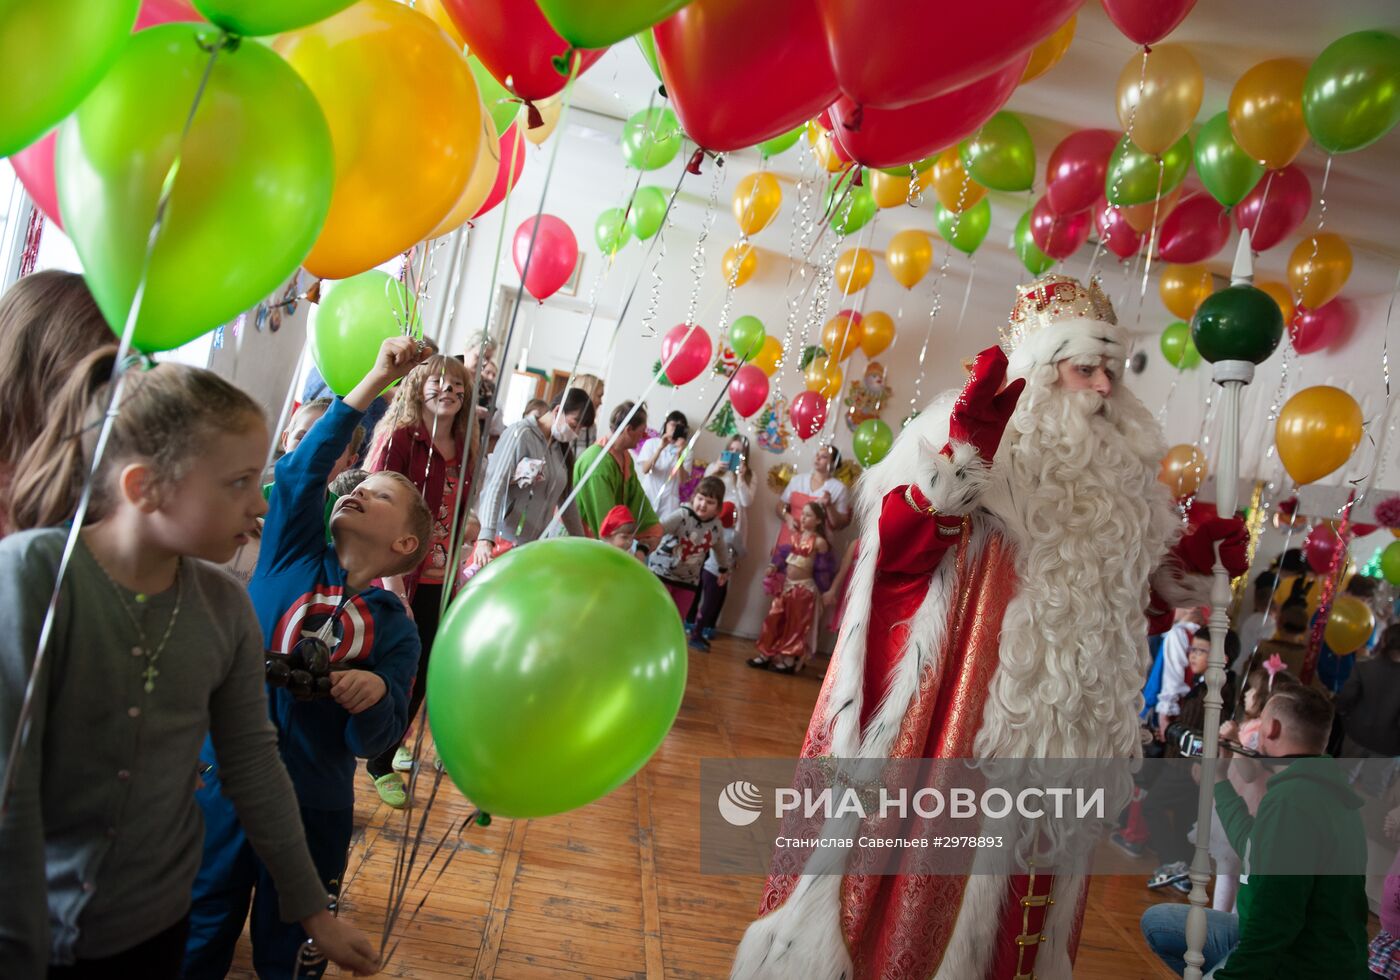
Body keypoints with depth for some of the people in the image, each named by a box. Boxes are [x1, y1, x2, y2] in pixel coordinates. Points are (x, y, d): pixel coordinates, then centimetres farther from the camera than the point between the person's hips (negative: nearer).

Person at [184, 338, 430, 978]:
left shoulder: (395, 628, -5)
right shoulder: (292, 556, -3)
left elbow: (376, 743, -8)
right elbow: (302, 470, -17)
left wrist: (375, 696, -30)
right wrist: (375, 381, -21)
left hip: (314, 808, 0)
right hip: (221, 780, 1)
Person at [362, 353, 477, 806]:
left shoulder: (463, 448, 5)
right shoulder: (400, 438, -12)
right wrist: (392, 587, -20)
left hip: (437, 581, 6)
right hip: (398, 578, -6)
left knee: (421, 672, 16)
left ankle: (392, 746, 39)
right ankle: (381, 765, 24)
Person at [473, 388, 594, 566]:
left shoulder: (563, 447, 13)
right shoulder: (520, 434, -8)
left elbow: (567, 499, 19)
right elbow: (494, 485, -18)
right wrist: (486, 538, -29)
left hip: (534, 546, 6)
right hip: (501, 541, -6)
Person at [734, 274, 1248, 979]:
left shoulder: (1118, 474, 12)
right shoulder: (968, 434, -6)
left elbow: (1129, 596, 21)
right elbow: (894, 547, -19)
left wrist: (1191, 559, 6)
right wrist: (962, 456, -28)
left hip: (1046, 732, 6)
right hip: (950, 704, -6)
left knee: (1008, 882, 17)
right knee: (911, 859, 4)